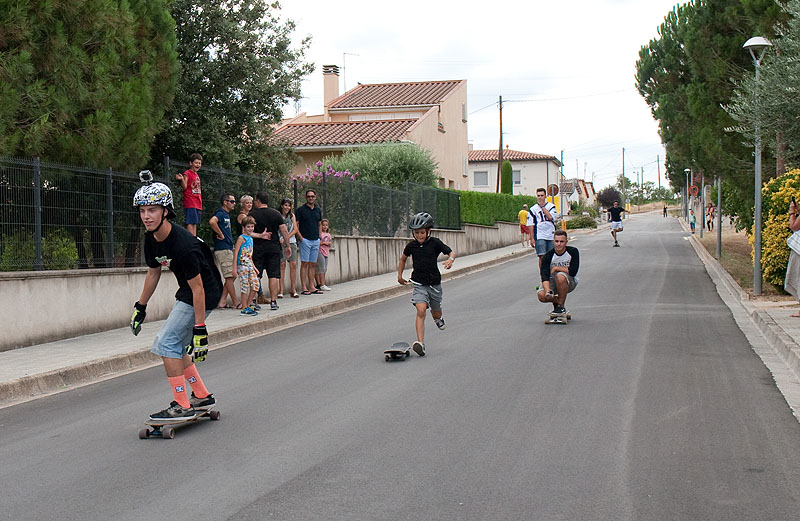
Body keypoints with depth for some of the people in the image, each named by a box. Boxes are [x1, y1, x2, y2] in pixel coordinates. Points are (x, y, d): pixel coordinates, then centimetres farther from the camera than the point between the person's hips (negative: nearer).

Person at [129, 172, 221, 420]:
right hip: (186, 294, 9)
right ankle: (202, 395, 26)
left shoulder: (183, 244, -30)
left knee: (167, 343, -13)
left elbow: (197, 288, -28)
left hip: (206, 294, -9)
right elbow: (153, 272, 13)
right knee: (176, 347, 13)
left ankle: (183, 406, -8)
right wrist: (140, 307, 18)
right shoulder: (151, 238, -4)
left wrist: (200, 330, -27)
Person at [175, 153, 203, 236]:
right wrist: (182, 179, -32)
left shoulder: (197, 175, 20)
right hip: (190, 203, -8)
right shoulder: (187, 173, -4)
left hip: (197, 203, 8)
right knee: (190, 222, -11)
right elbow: (184, 187, -13)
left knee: (195, 223, 7)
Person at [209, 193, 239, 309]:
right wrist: (220, 234, -21)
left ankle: (222, 302, 10)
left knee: (231, 276, 10)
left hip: (228, 249, 10)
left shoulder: (227, 215, 20)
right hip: (223, 250, -10)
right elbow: (212, 221, -32)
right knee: (230, 276, -5)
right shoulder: (220, 213, -11)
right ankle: (236, 303, 1)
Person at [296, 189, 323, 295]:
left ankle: (312, 287, 12)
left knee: (313, 264, 8)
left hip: (316, 241, 5)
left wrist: (319, 236, 11)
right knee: (304, 263, -6)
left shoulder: (318, 210, 14)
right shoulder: (301, 210, -2)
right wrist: (301, 237, -13)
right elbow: (295, 225, -4)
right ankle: (304, 288, -6)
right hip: (305, 240, -5)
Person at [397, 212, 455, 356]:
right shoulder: (411, 246, 0)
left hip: (434, 283, 0)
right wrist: (399, 275, 18)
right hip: (419, 284, 0)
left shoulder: (435, 243, -7)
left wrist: (450, 260, -26)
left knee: (436, 314, 16)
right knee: (421, 311, -21)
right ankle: (420, 343, -28)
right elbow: (403, 258, 19)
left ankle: (438, 318, 56)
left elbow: (451, 253, -3)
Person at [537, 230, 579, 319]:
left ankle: (561, 307, -19)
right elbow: (544, 276, -24)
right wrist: (548, 291, -42)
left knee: (560, 276, -37)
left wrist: (556, 268, -17)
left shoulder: (573, 251, -15)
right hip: (554, 282, 2)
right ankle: (556, 300, 12)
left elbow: (573, 271, -24)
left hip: (570, 282, -2)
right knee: (541, 295, -25)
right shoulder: (548, 256, -14)